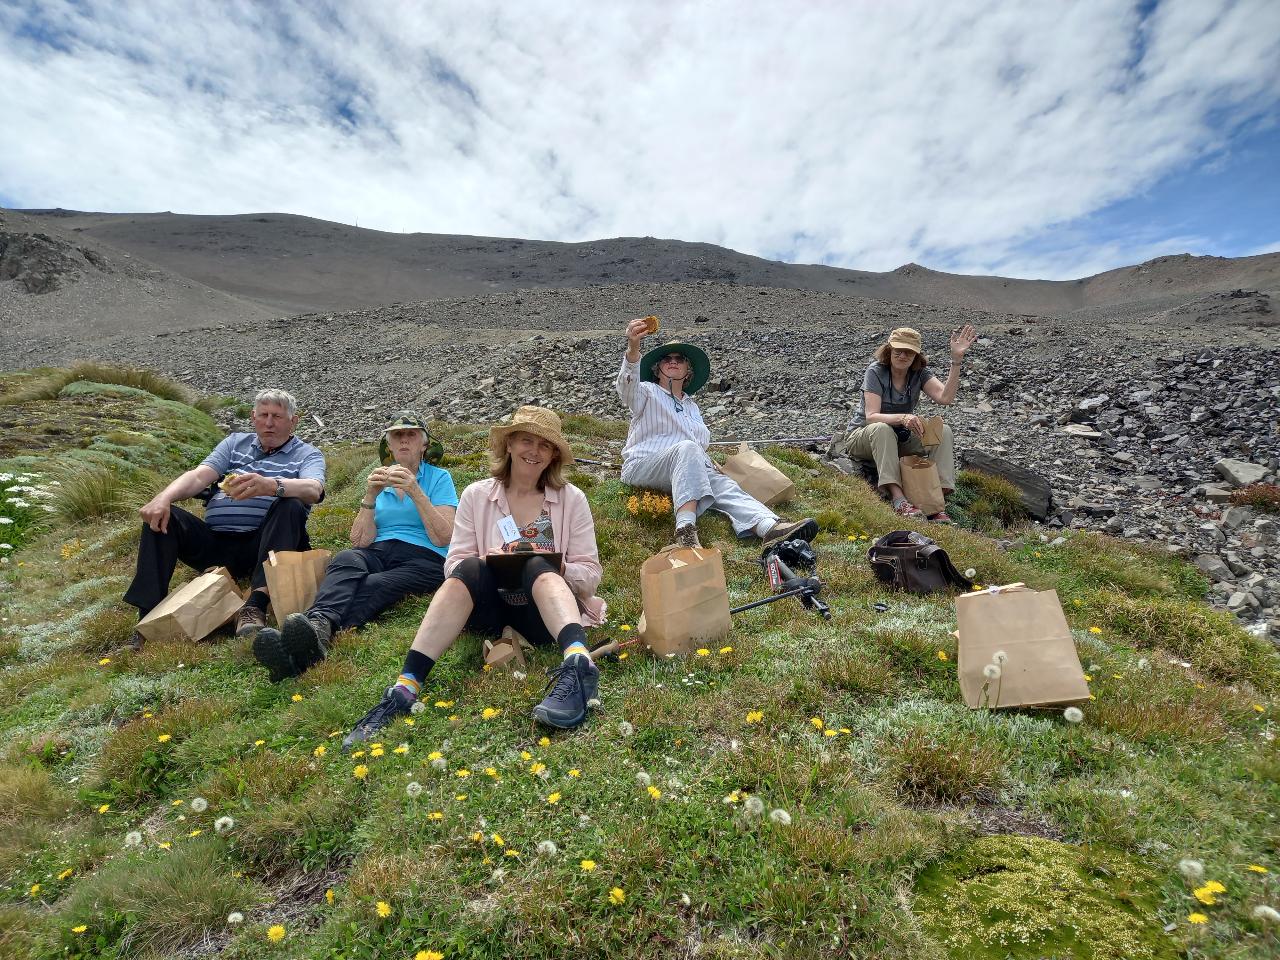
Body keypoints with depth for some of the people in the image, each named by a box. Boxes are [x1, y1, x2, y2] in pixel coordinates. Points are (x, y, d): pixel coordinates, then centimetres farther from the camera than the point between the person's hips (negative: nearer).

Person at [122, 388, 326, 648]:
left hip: (262, 545, -4)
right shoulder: (235, 443, 23)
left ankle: (256, 604, -42)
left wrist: (270, 485, -35)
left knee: (290, 505, -31)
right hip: (213, 541, 4)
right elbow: (199, 476, 7)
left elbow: (313, 490, -15)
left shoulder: (307, 454, 9)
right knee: (160, 515, -15)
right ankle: (149, 616, -20)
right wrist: (163, 497, -15)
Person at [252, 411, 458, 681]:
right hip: (377, 553, 3)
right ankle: (318, 624, -60)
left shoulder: (439, 478, 12)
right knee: (346, 560, -32)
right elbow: (360, 542, 10)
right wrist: (370, 497, -4)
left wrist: (416, 492, -12)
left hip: (423, 558, -3)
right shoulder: (380, 480, 23)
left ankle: (318, 631, -60)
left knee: (372, 586, -34)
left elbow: (443, 538, -3)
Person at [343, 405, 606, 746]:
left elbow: (591, 572, 2)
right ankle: (405, 688, -39)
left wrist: (558, 569, -19)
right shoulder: (476, 495, 6)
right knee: (471, 569, -31)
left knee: (538, 567, -33)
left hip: (547, 611, -1)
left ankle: (577, 665, -56)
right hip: (492, 608, 1)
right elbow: (454, 564, 4)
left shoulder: (572, 498, 3)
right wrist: (484, 563, -18)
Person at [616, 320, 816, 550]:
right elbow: (628, 387, -13)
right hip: (642, 466, -5)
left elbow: (703, 440, 30)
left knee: (724, 485, -24)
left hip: (688, 472, 5)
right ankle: (685, 531, -53)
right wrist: (633, 349, -34)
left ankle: (772, 528, -51)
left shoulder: (692, 407, 31)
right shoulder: (647, 392, 11)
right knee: (687, 448, -35)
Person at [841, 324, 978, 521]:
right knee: (882, 429, -38)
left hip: (900, 439, 5)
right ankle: (897, 498, -45)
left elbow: (945, 397, -23)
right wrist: (902, 418, -46)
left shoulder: (920, 372, -5)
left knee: (943, 431, -18)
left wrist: (956, 360, -30)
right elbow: (871, 416, -29)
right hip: (864, 437, -4)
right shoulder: (876, 371, -17)